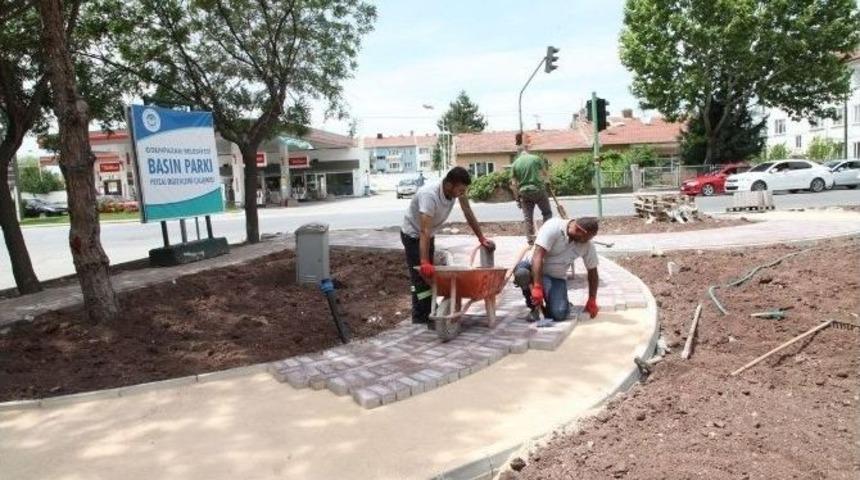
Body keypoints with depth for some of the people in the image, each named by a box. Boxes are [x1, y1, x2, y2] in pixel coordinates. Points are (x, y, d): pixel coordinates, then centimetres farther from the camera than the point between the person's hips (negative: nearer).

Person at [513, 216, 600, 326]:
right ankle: (534, 306, -11)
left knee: (560, 314, -24)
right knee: (521, 272, -39)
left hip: (557, 277, 2)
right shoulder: (553, 227, -25)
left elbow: (593, 272, 4)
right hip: (536, 269, -2)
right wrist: (537, 287, -38)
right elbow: (538, 255, -32)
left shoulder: (587, 246, -9)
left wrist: (592, 301, 0)